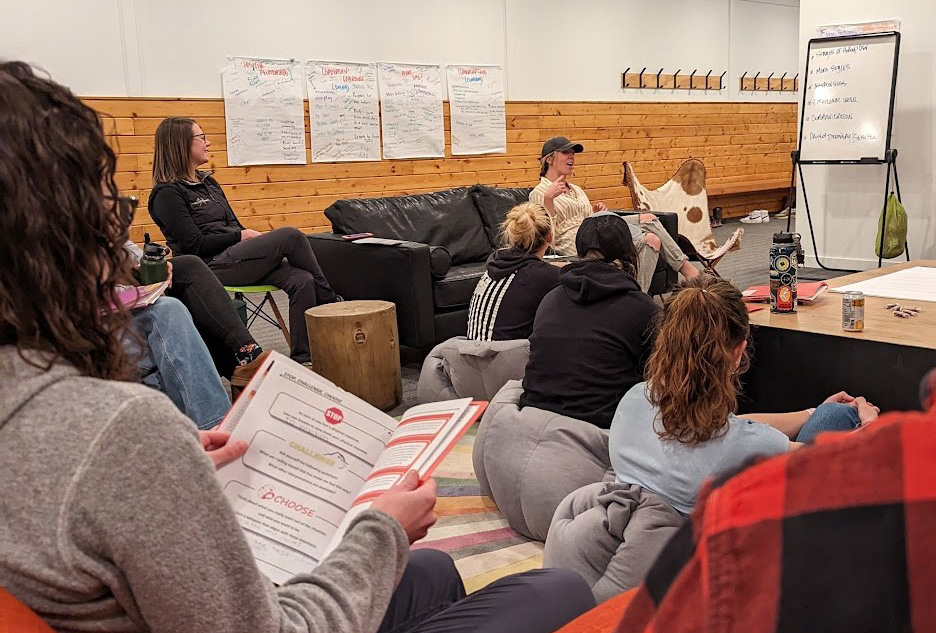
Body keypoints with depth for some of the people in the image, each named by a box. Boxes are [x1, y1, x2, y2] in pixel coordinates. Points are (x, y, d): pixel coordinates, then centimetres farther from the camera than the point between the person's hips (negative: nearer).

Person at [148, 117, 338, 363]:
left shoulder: (208, 183, 22)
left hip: (236, 256, 8)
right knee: (291, 236, -23)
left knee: (302, 281, -20)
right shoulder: (167, 193, -3)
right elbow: (195, 245, -11)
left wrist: (255, 237, 3)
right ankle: (330, 302, -7)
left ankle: (302, 359, -20)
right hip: (209, 267, -8)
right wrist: (242, 236, -6)